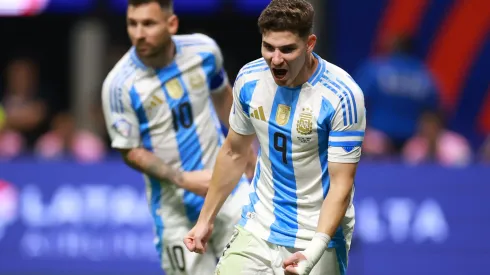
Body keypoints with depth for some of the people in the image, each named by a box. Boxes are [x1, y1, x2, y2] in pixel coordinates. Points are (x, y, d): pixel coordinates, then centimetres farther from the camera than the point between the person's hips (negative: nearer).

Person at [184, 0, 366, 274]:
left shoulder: (342, 96, -20)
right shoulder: (249, 79, -4)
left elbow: (341, 183, -19)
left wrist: (316, 250, -30)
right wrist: (206, 220, 15)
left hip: (318, 233, -4)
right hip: (258, 228, 4)